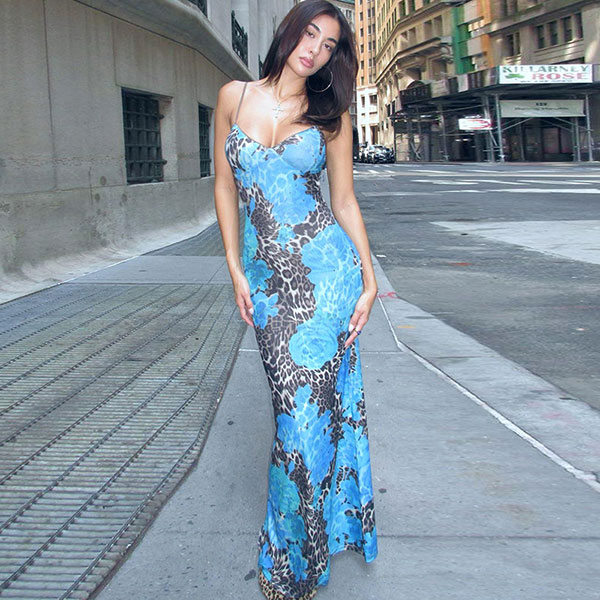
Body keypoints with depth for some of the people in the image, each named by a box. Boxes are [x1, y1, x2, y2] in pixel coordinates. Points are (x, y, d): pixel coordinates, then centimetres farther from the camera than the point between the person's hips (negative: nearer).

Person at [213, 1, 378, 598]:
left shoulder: (331, 114, 5)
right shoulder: (234, 96, 8)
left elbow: (344, 200, 8)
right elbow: (224, 185, 11)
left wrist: (369, 280, 1)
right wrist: (236, 271, 5)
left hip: (325, 270, -2)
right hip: (265, 278, 2)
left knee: (305, 407, -3)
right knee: (295, 403, 6)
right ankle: (310, 535, 27)